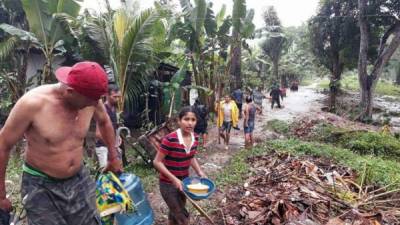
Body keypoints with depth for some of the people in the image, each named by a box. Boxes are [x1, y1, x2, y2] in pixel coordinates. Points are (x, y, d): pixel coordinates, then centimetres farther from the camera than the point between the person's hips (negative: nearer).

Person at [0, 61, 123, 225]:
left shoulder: (91, 100, -13)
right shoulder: (33, 103, -24)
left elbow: (104, 122, 9)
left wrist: (113, 158, 16)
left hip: (79, 180, 4)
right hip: (41, 186, -3)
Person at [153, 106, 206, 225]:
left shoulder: (195, 138, -7)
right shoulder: (170, 139, -27)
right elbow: (157, 162, -20)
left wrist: (200, 172, -4)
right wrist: (174, 179, -25)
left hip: (184, 181, 6)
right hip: (168, 184, -6)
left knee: (175, 213, 25)